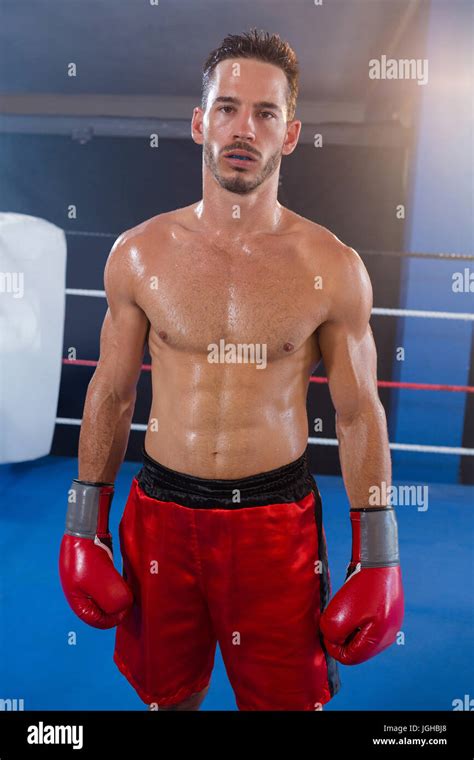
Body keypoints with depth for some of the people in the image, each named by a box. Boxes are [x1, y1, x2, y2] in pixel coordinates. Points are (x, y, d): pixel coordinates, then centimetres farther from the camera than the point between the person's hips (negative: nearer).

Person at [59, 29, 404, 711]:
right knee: (166, 692, 21)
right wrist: (83, 529, 6)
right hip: (162, 512, 2)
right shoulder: (139, 253, -3)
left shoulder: (333, 268, -7)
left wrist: (377, 561, 0)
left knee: (285, 697, 15)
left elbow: (359, 415, -1)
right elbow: (111, 394, 4)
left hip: (278, 519, -1)